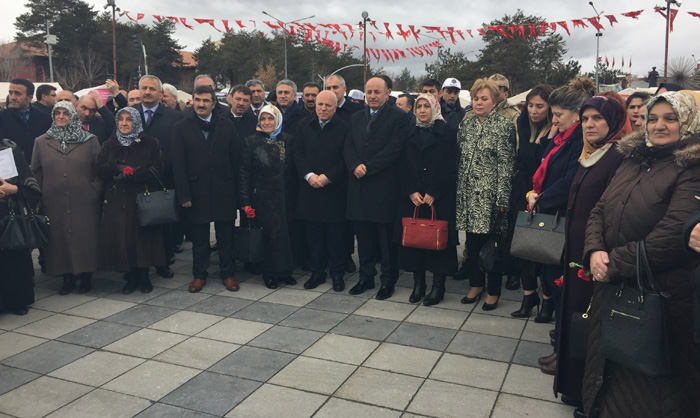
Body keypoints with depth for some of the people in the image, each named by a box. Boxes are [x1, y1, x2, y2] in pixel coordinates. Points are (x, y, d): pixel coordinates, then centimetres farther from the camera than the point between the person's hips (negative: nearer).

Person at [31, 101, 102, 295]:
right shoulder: (41, 142, 10)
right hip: (54, 204, 2)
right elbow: (35, 172, 13)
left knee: (85, 238, 0)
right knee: (59, 238, 4)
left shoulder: (90, 141, 3)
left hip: (84, 203, -2)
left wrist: (95, 189, -4)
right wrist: (40, 193, 6)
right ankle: (67, 277, 15)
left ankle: (86, 276, 12)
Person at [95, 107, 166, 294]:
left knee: (143, 237, -1)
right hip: (117, 201, 3)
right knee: (122, 238, 0)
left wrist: (133, 173, -17)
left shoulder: (150, 143, 4)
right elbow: (99, 169, 3)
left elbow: (156, 169, -7)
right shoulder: (109, 145, 14)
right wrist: (117, 168, -14)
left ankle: (144, 276, 13)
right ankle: (132, 277, 13)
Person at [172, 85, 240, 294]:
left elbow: (235, 159, 5)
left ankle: (228, 274, 22)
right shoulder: (181, 128, 2)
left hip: (223, 190, 1)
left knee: (226, 236, 8)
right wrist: (184, 195, -8)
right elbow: (178, 165, -2)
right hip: (197, 191, 0)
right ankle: (199, 275, 25)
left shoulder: (227, 126, 5)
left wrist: (236, 189, 0)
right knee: (199, 237, 10)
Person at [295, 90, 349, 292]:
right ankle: (317, 272, 21)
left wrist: (327, 177, -15)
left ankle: (337, 273, 17)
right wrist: (309, 175, -10)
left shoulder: (344, 128, -3)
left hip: (334, 189, -3)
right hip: (309, 188, 3)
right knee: (313, 234, 9)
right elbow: (298, 154, 4)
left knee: (335, 235, 4)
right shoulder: (304, 126, 9)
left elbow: (345, 158, -7)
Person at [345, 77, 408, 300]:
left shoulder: (398, 116, -2)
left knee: (387, 237, 2)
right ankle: (366, 277, 25)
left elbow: (394, 148, -13)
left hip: (385, 186, -5)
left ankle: (388, 280, 15)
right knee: (363, 236, 13)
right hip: (360, 185, 6)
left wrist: (367, 167, -16)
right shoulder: (356, 118, 17)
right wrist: (355, 166, -10)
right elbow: (348, 147, 10)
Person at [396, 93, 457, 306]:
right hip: (412, 198, 4)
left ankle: (438, 286, 9)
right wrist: (411, 192, -6)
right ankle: (418, 284, 16)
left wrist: (433, 193, -13)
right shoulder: (410, 134, 12)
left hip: (439, 198, -3)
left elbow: (449, 167, -6)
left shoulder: (446, 132, 1)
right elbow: (403, 166, 7)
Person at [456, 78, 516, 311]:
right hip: (468, 193, 5)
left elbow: (506, 164, -9)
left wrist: (502, 197, -14)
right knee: (472, 241, 10)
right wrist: (459, 189, 9)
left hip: (489, 194, -5)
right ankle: (476, 284, 27)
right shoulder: (466, 124, 11)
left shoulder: (504, 126, -5)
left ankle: (493, 291, 17)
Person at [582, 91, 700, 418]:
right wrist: (594, 251, -10)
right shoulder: (633, 159, 10)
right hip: (611, 286, 6)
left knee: (645, 385, 9)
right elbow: (599, 210, 8)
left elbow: (673, 233, -21)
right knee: (606, 370, 19)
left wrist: (617, 264, -18)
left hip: (659, 294, -6)